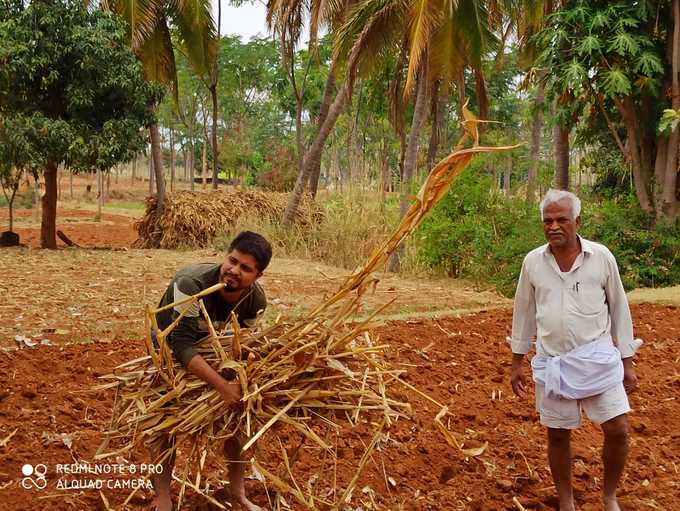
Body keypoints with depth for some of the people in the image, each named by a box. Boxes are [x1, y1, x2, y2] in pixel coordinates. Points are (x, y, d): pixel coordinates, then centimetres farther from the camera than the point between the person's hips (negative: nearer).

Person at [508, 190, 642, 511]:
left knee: (618, 430, -5)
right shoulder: (533, 261, -1)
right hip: (551, 361, 1)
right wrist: (516, 363, 11)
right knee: (558, 436, 9)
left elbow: (619, 309, 2)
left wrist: (627, 362, 3)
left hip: (597, 357, -1)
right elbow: (523, 313, 8)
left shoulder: (601, 256, -5)